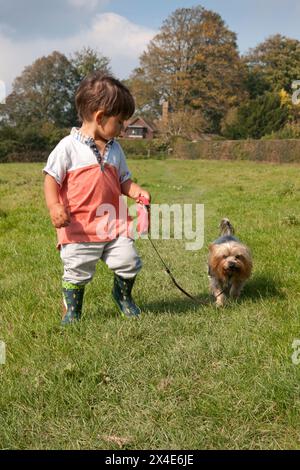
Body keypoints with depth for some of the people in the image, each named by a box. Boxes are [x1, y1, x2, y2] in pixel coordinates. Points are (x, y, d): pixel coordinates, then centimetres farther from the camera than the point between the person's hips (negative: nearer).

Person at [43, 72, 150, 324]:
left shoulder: (114, 148, 10)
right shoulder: (68, 147, -9)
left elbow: (123, 179, 15)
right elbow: (51, 179, -10)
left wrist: (137, 191, -5)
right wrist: (54, 206, -25)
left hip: (114, 223, 5)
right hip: (79, 227, -4)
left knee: (129, 263, 4)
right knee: (77, 273, 4)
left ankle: (123, 296, 34)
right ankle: (71, 310, 27)